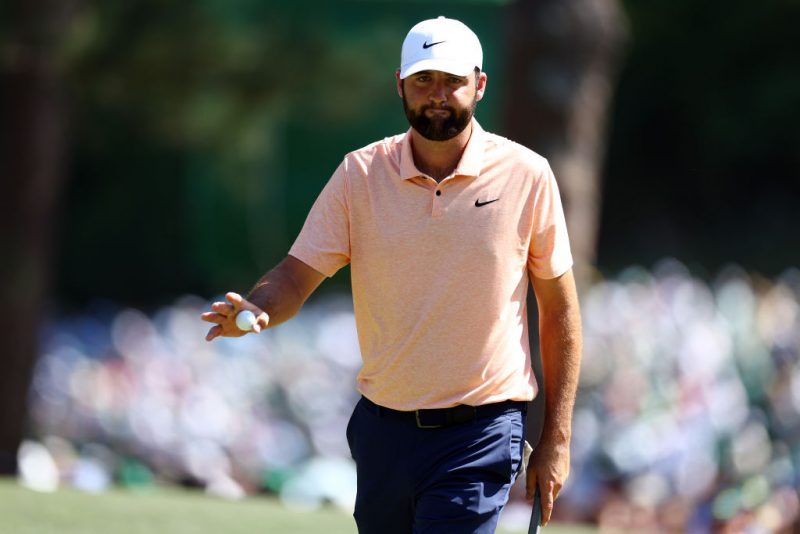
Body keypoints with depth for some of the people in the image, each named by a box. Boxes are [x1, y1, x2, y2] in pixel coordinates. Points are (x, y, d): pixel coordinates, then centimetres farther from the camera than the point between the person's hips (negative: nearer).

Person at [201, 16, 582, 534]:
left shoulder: (527, 175, -4)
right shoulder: (359, 174, 0)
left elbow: (559, 310, 3)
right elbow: (298, 274, -1)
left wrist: (556, 439, 0)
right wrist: (256, 311, -26)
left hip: (481, 436, -3)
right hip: (383, 428, 3)